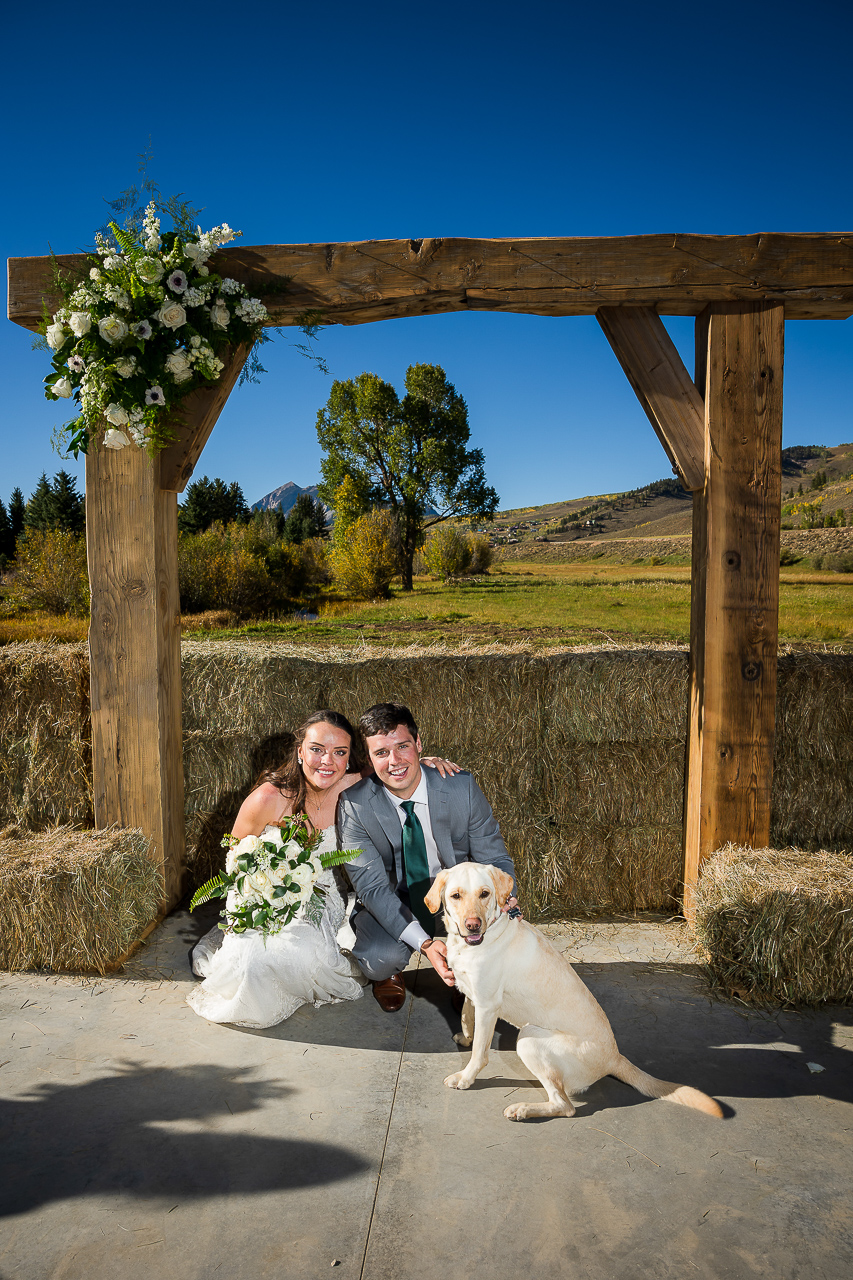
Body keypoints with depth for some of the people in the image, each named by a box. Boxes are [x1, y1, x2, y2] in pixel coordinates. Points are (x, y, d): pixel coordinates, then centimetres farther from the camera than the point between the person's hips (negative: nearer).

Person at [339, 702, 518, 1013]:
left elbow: (494, 858, -8)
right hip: (390, 905, -1)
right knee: (380, 958, -32)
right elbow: (372, 886, -21)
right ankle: (388, 974, 9)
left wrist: (503, 897, -32)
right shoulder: (355, 804, -20)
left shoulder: (462, 787, -17)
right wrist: (425, 943, -35)